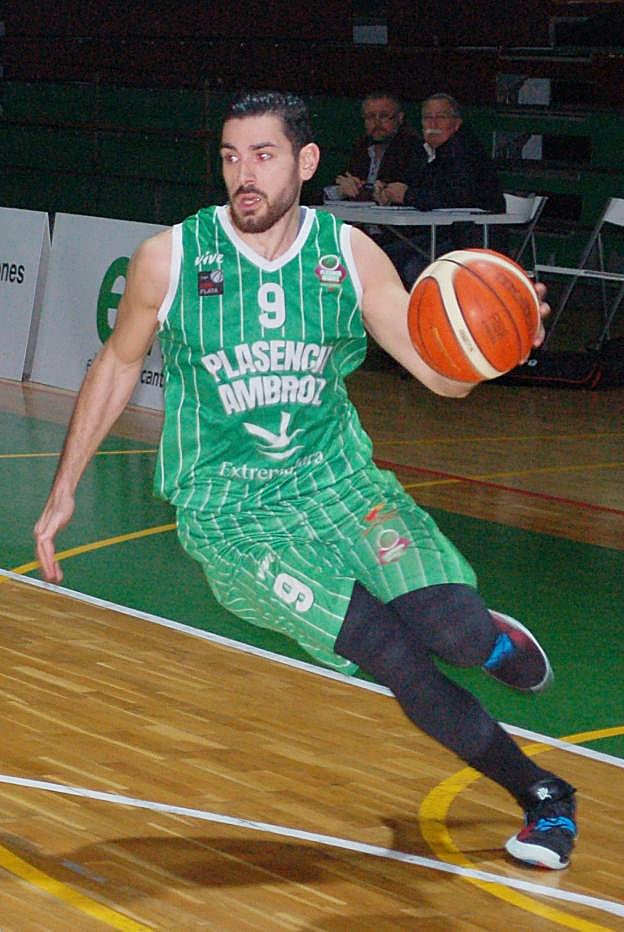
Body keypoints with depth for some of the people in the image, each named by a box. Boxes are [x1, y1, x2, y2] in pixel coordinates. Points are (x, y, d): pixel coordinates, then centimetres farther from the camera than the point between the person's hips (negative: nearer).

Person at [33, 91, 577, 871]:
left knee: (451, 628, -21)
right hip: (229, 513, -2)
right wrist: (64, 488, 9)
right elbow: (117, 365, 9)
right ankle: (539, 793, -1)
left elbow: (445, 377, -3)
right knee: (394, 654, -21)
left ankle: (487, 637, 20)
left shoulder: (350, 255, -3)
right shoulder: (170, 258, -7)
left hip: (338, 481, 2)